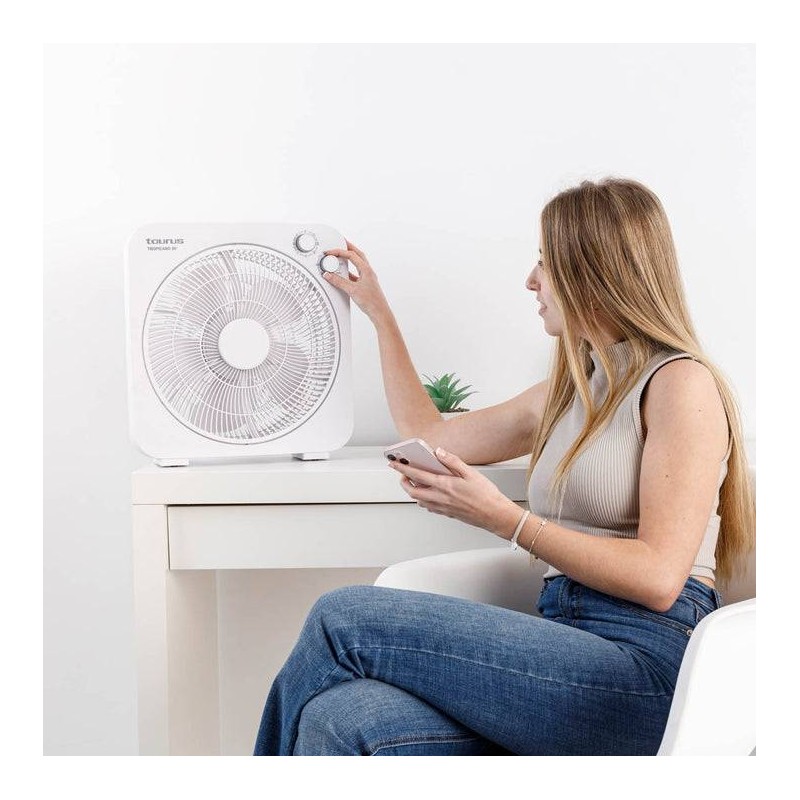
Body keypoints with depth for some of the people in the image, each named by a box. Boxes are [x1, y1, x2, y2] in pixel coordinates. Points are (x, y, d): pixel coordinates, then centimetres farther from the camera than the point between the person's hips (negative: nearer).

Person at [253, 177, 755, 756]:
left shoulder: (680, 383, -2)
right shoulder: (568, 391, 24)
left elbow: (658, 577, -12)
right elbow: (429, 436, 34)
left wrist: (502, 518, -15)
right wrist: (378, 311, 37)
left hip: (644, 665, -7)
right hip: (566, 643, 7)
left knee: (343, 619, -16)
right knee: (338, 719, -22)